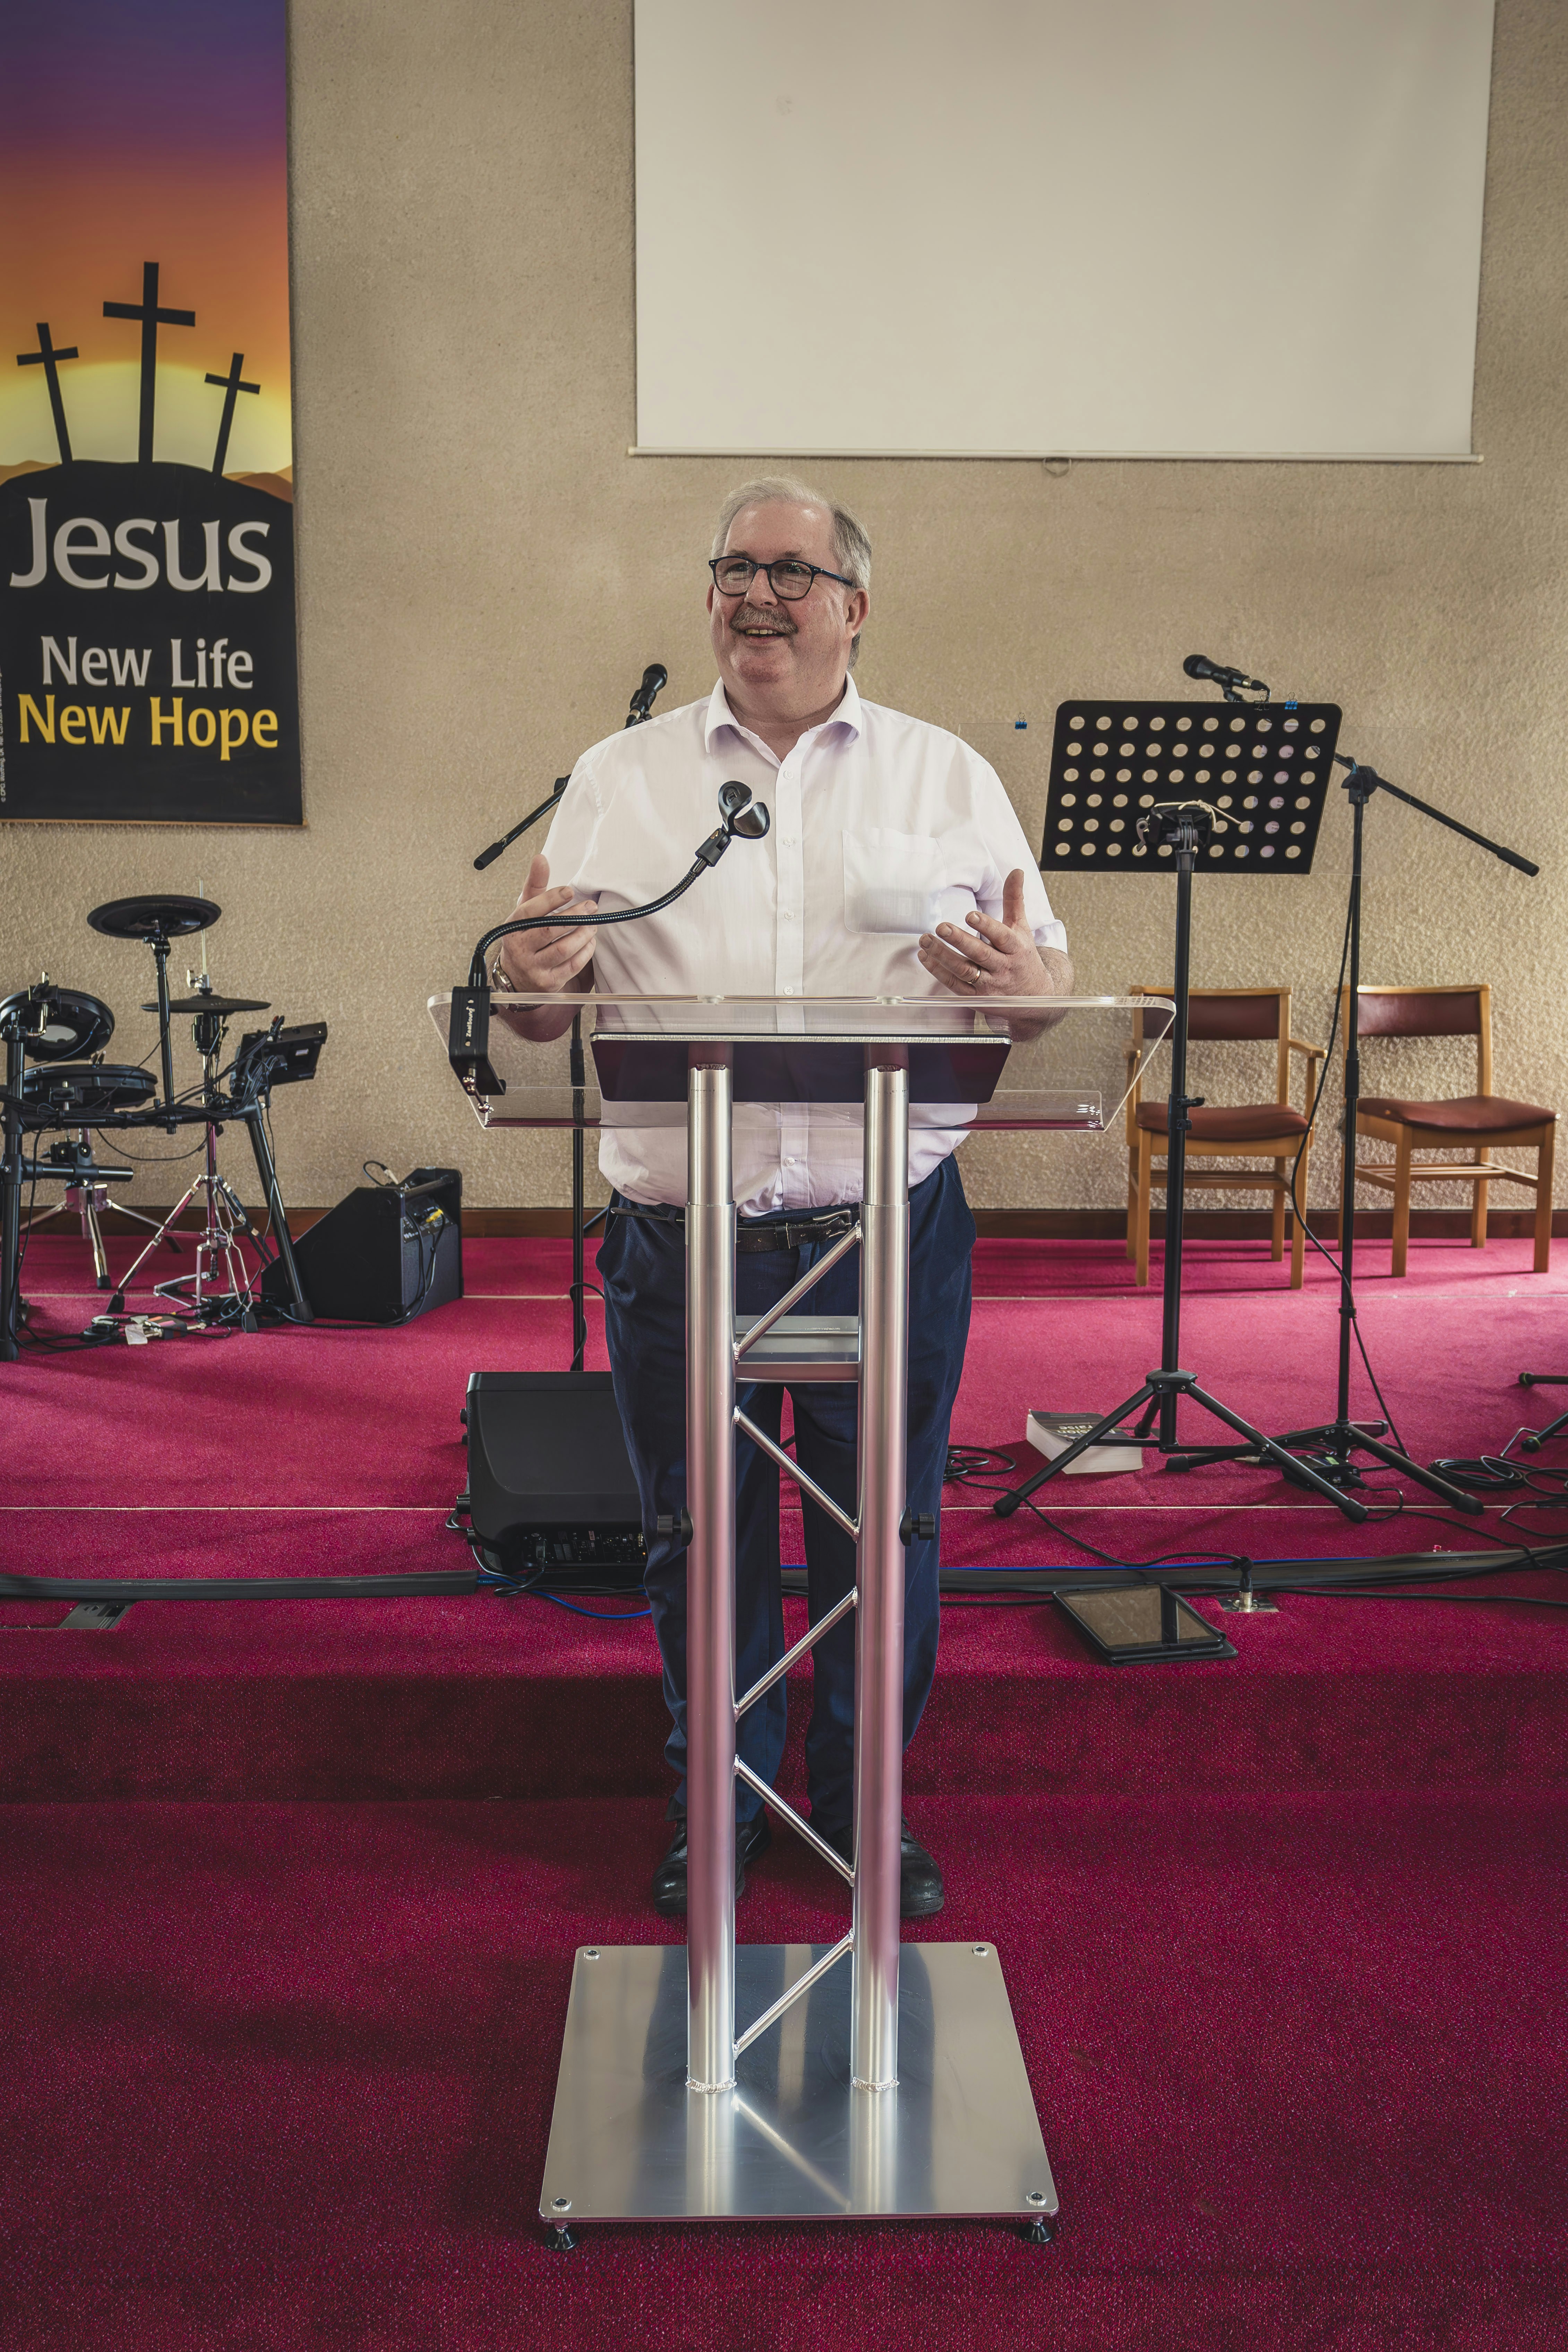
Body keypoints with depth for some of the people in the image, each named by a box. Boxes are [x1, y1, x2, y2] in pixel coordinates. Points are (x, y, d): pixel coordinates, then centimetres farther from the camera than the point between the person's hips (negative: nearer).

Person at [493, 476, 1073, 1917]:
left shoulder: (949, 777, 8)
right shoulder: (618, 779, 9)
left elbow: (1051, 981, 8)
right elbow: (543, 992, 9)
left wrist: (1025, 984, -16)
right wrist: (538, 971, -15)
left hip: (889, 1239, 0)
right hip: (680, 1243, 1)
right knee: (698, 1543, 12)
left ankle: (865, 1804, 32)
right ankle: (717, 1808, 32)